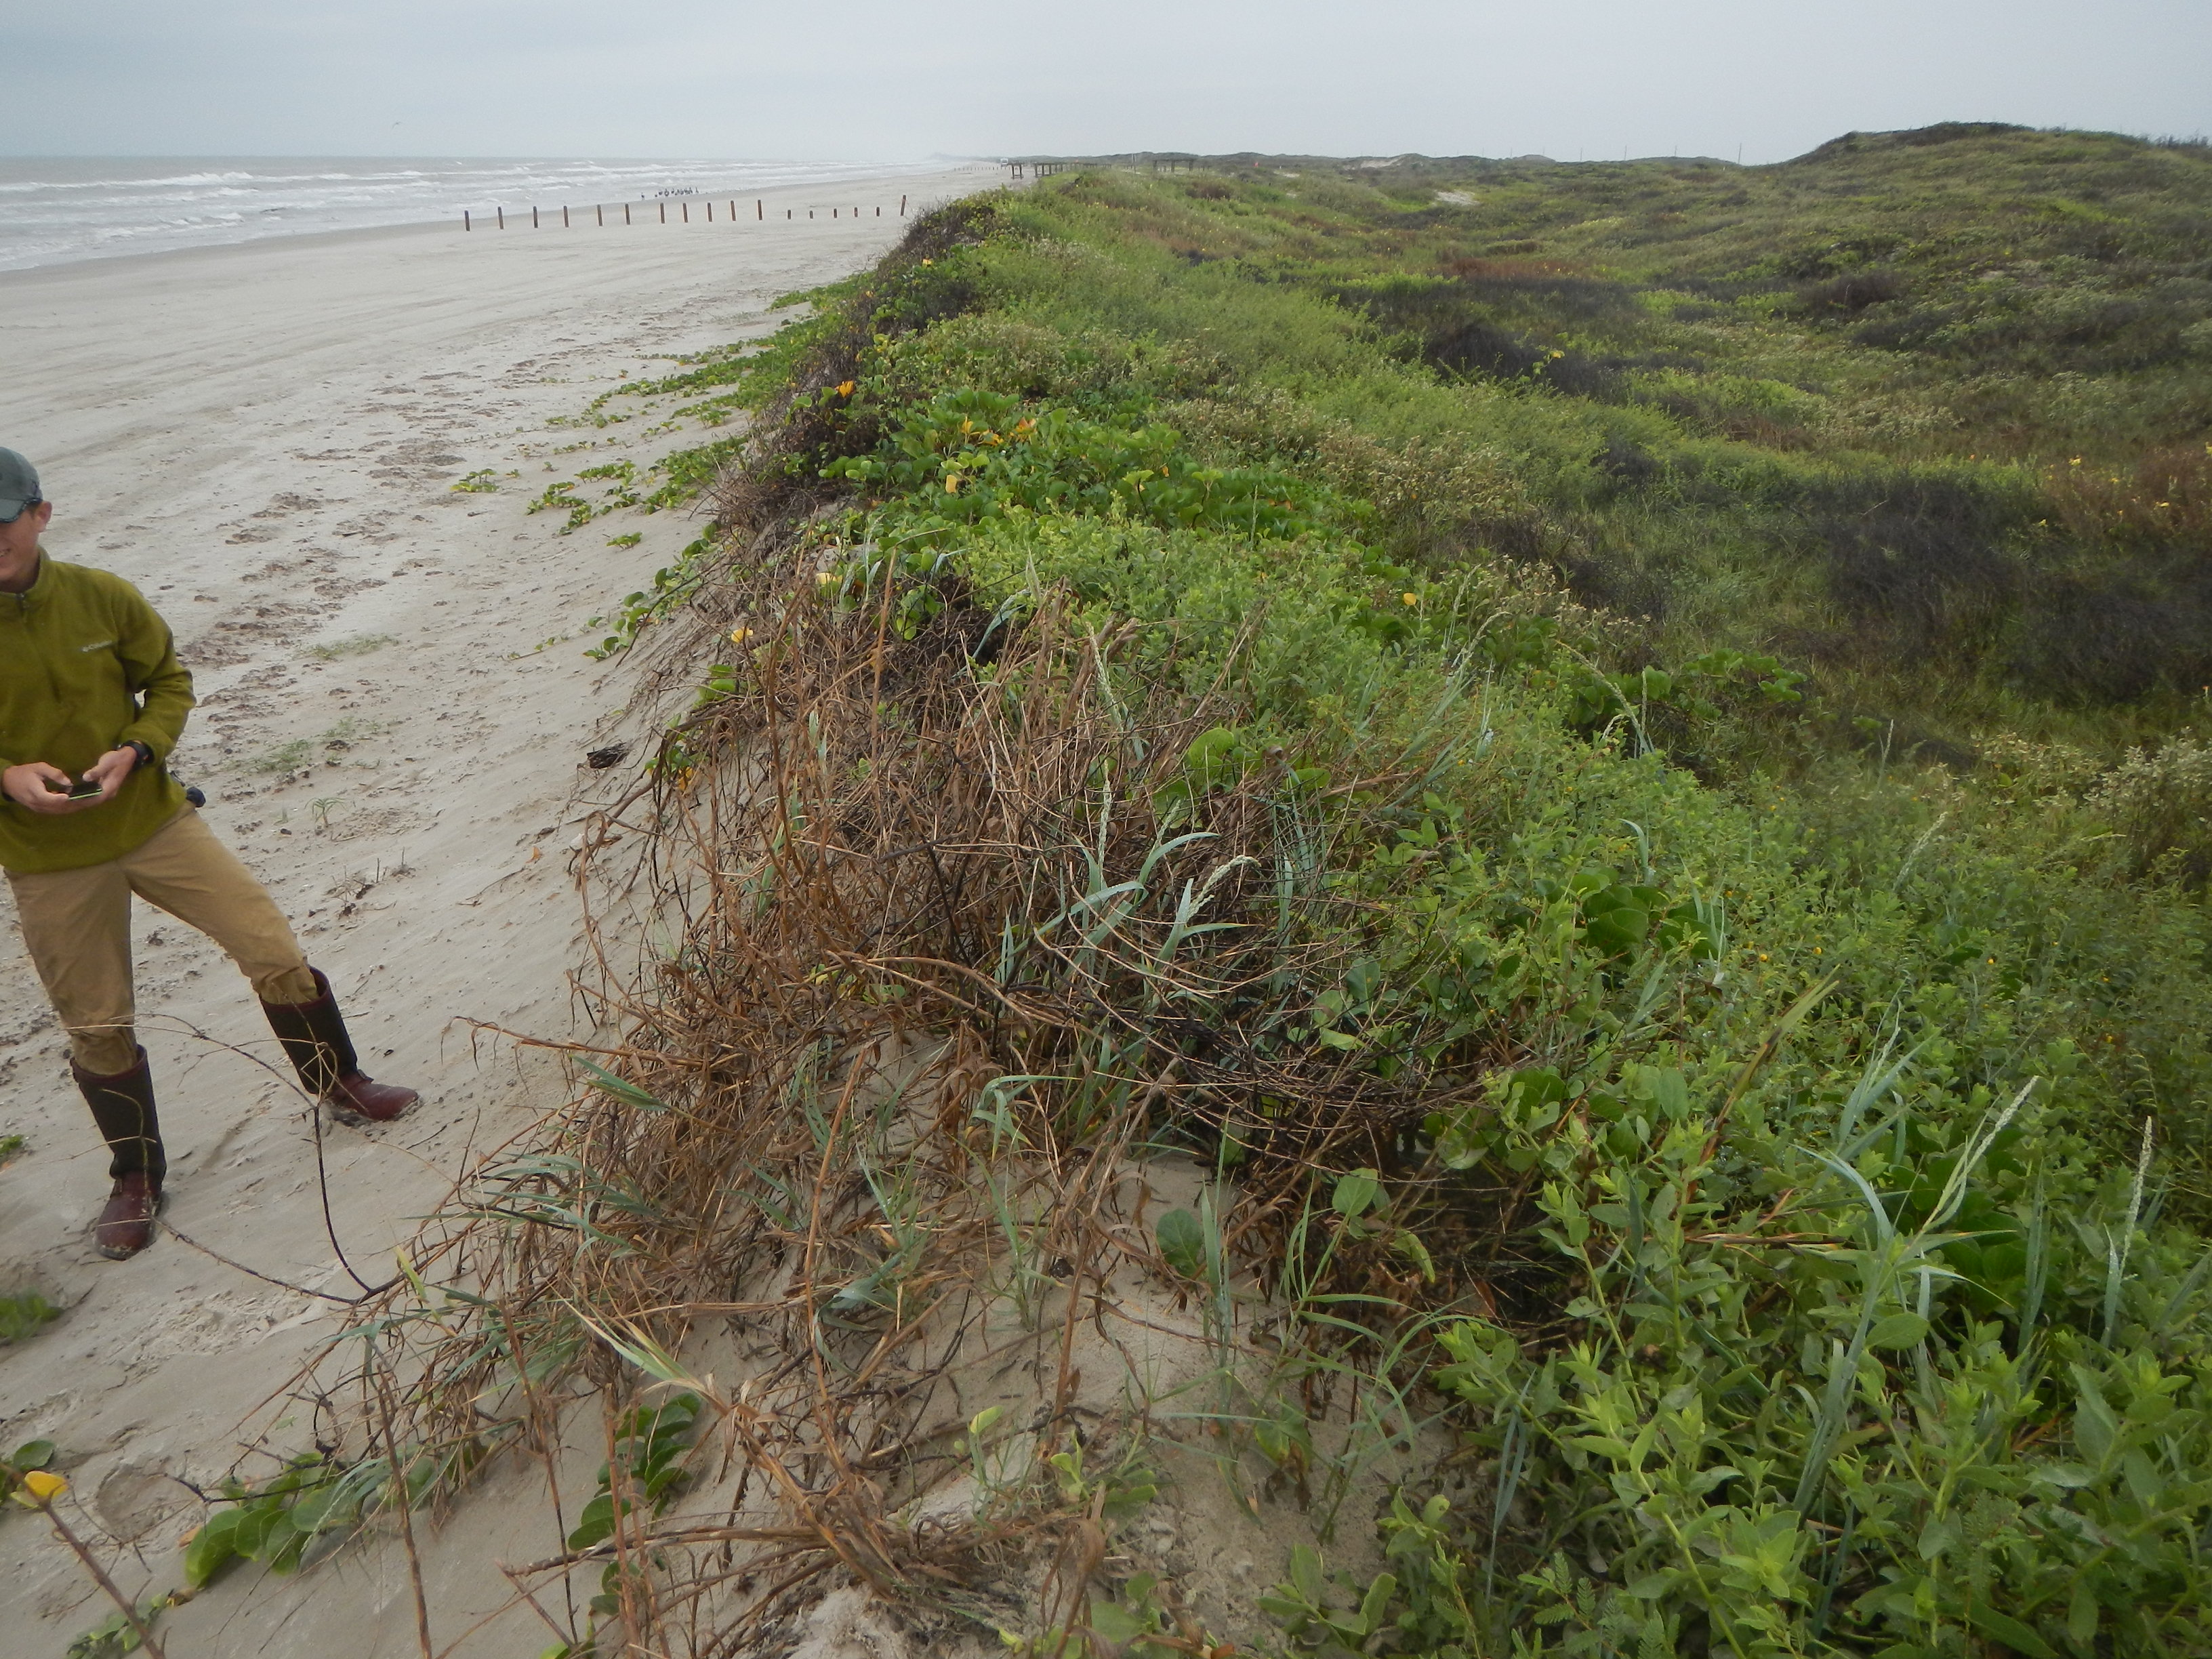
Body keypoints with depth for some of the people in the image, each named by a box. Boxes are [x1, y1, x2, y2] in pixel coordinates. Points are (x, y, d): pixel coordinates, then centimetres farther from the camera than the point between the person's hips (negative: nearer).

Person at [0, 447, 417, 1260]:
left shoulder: (102, 596, -9)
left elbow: (168, 680, 5)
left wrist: (136, 751, -13)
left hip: (151, 819, 1)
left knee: (275, 950, -1)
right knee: (97, 1031, 10)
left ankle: (339, 1080, 23)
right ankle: (136, 1178, 31)